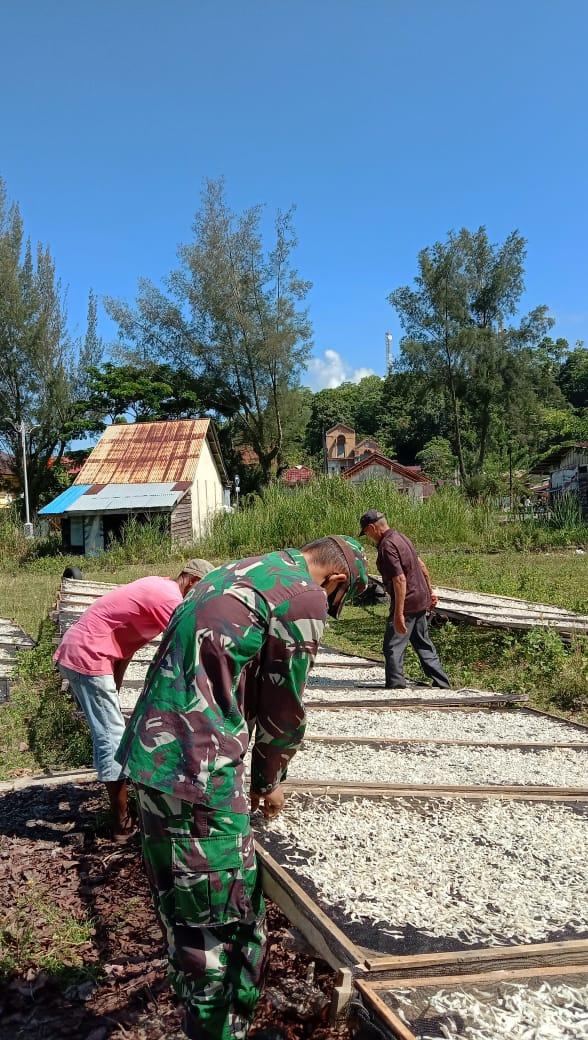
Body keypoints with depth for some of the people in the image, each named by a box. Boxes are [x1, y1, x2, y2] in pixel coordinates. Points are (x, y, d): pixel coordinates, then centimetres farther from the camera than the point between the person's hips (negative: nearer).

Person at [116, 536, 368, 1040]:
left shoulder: (235, 574, 18)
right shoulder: (305, 596, -9)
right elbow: (283, 707, -3)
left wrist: (254, 776, 28)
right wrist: (269, 781, 14)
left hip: (151, 752, 10)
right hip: (196, 770, -10)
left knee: (181, 903, 24)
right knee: (225, 917, 6)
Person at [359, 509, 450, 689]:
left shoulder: (387, 546, -20)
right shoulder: (401, 537, 10)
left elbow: (400, 579, -27)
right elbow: (421, 565, 17)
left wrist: (398, 614, -27)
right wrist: (430, 591, 25)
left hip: (407, 603, -10)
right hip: (421, 599, 10)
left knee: (393, 647, -3)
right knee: (423, 644, 20)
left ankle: (396, 687, -2)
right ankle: (442, 685, 27)